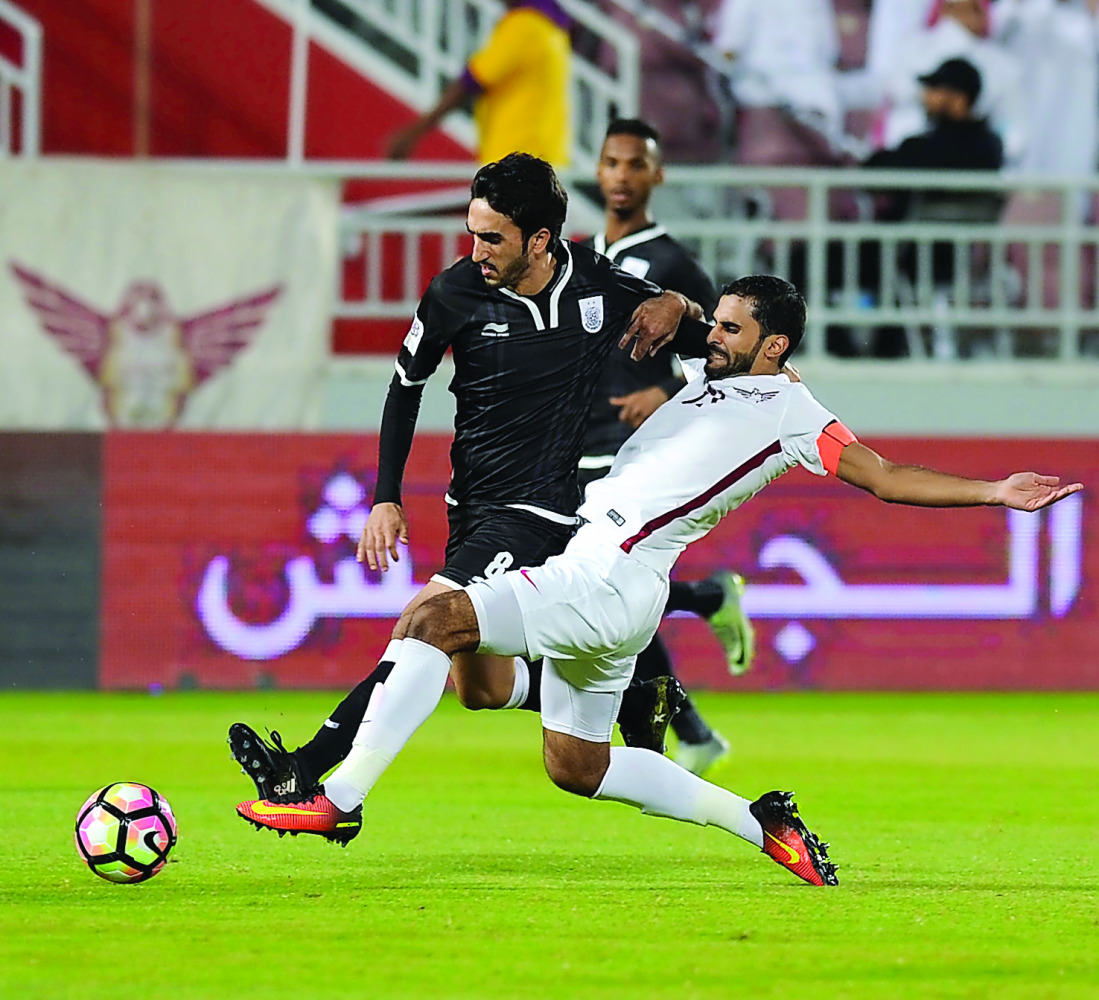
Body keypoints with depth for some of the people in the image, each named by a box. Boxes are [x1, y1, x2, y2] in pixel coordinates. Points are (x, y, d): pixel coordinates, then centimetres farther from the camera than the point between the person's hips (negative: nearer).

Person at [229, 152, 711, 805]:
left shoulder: (599, 285, -6)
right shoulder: (456, 293, -6)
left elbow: (706, 341, 12)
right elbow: (407, 384, 10)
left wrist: (678, 307, -12)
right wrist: (387, 499, 3)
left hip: (542, 512, -5)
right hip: (473, 509, 5)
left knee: (425, 625, -20)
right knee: (479, 686, 8)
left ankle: (303, 773, -23)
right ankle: (629, 699, 28)